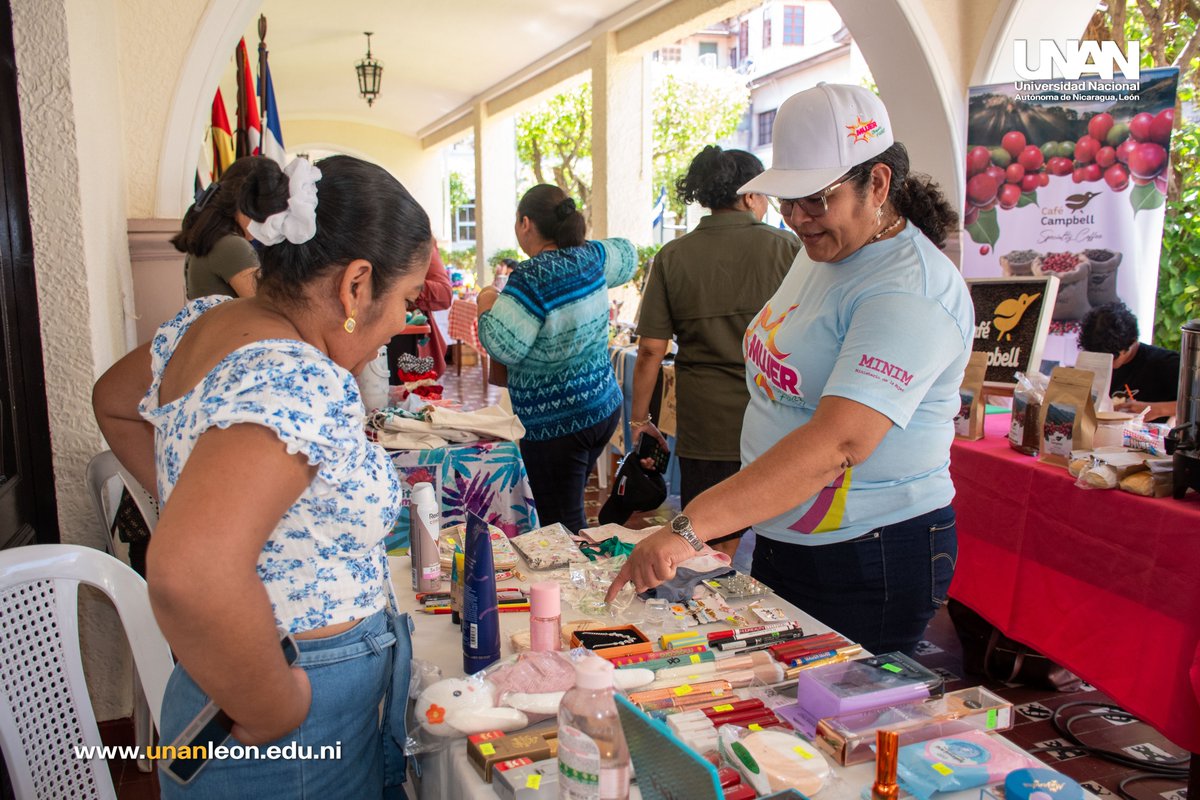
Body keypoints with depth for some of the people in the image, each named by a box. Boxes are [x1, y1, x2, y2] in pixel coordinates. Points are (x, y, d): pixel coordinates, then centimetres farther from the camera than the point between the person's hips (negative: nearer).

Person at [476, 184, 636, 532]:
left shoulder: (532, 276, -20)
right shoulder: (590, 256, 2)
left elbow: (504, 346, -23)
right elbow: (626, 256, 23)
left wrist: (487, 304, -6)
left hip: (556, 422, -8)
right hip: (605, 407, 8)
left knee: (563, 526, 1)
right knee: (570, 511, 23)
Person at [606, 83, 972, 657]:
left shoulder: (909, 292, -22)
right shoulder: (821, 252, 7)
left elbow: (836, 442, -34)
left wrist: (689, 528, -39)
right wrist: (746, 522, 14)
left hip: (871, 566, -9)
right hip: (781, 541, 9)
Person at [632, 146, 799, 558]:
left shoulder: (672, 257, 0)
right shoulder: (787, 247, -2)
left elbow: (650, 349, -1)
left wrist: (639, 419, 10)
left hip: (706, 427, 1)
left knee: (713, 548, 11)